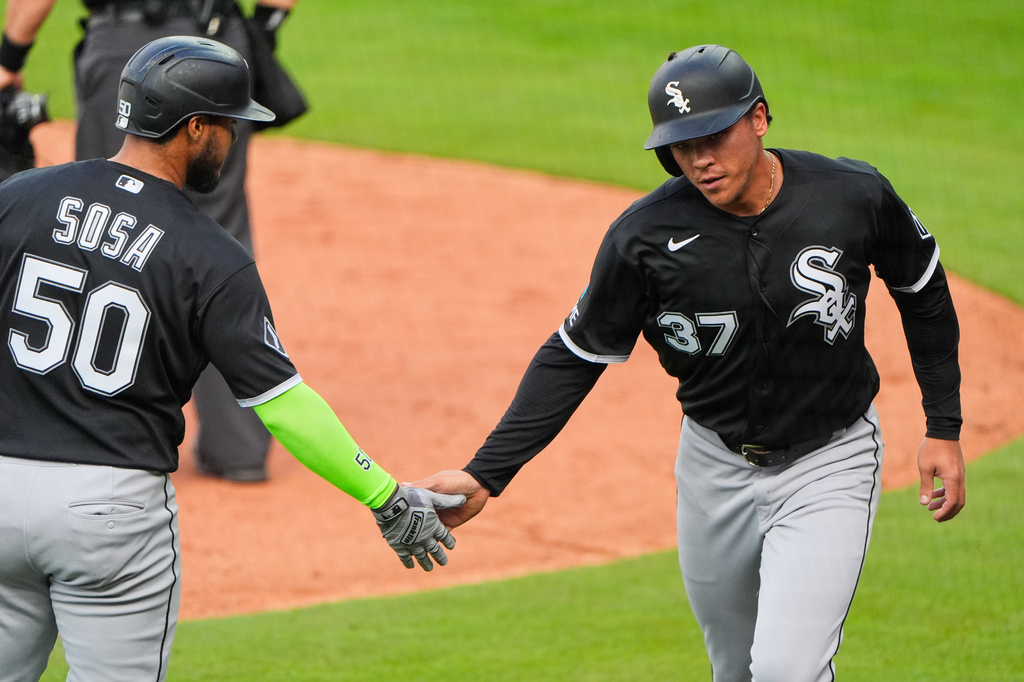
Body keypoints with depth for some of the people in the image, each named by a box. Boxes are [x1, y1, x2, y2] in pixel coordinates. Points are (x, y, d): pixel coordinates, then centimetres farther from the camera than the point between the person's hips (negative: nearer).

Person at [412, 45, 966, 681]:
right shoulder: (646, 235, -16)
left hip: (829, 464, -2)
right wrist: (486, 474, -14)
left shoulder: (854, 196, -15)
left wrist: (944, 428, 4)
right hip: (715, 467, 2)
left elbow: (924, 293, 4)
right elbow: (574, 357, -7)